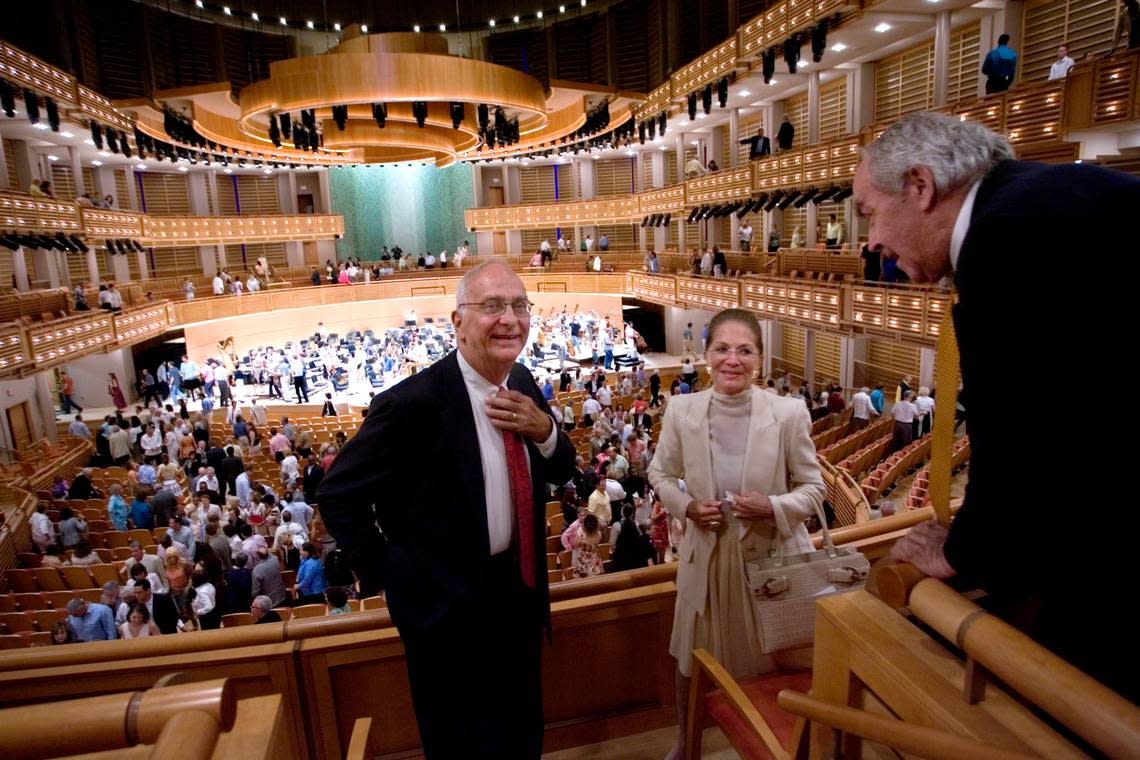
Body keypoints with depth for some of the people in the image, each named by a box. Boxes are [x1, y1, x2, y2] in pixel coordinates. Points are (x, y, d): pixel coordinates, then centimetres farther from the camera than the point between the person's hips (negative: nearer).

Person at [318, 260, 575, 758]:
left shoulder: (522, 382, -4)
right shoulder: (413, 403, -25)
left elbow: (560, 472, 3)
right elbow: (337, 494, -16)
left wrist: (543, 429, -18)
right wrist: (383, 575, -11)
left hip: (518, 588, 6)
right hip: (450, 605, -6)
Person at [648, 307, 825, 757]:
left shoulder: (789, 413, -16)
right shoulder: (682, 410, -11)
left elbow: (813, 488, -5)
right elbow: (660, 473, 5)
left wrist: (772, 507, -24)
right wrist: (686, 507, -13)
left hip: (769, 555, -1)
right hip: (705, 555, 2)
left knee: (769, 661, 18)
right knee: (692, 662, 19)